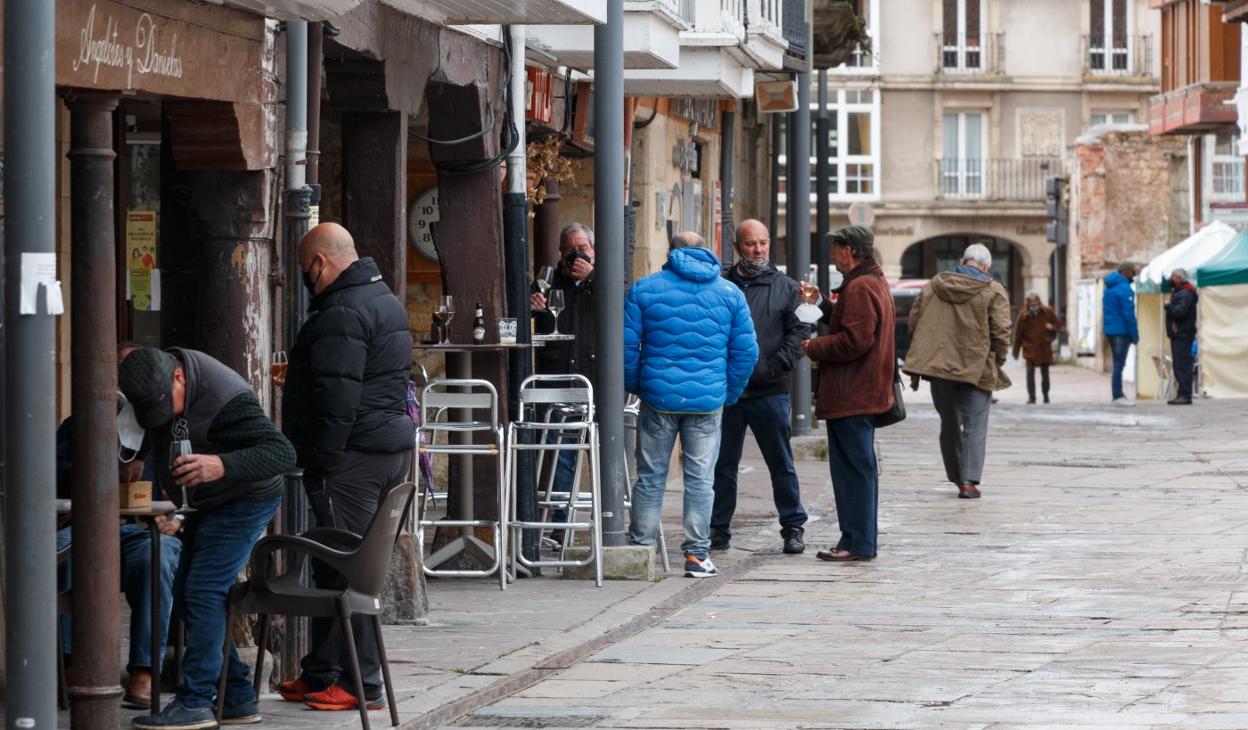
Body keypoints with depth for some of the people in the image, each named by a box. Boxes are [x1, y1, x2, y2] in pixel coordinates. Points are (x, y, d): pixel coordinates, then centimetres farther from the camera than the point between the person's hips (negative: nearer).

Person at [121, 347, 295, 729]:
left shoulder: (226, 399, -32)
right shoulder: (154, 380, -7)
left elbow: (282, 453, -36)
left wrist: (223, 466, -49)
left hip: (245, 501, -9)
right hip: (208, 505, 9)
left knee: (203, 591, -18)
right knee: (186, 594, 9)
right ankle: (238, 699, 13)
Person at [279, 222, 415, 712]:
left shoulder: (342, 313, -16)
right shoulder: (383, 299, 17)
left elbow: (337, 397, -23)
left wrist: (322, 460, -19)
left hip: (352, 454, -11)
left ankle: (362, 685, -6)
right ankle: (320, 675, 21)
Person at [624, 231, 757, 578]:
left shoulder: (644, 289, 3)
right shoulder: (730, 293, 7)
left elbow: (626, 345, -1)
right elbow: (746, 351, 4)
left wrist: (634, 387, 11)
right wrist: (730, 394, 12)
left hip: (658, 397, -1)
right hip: (708, 401, 1)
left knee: (650, 476, 7)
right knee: (700, 478, 4)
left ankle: (640, 548, 8)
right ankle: (697, 555, 4)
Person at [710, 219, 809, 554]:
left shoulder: (786, 287, 6)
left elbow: (799, 331, 0)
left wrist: (776, 367, -11)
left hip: (770, 392, -1)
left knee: (781, 463, 3)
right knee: (723, 464, 6)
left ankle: (793, 527, 12)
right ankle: (719, 529, 15)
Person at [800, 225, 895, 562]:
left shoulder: (860, 288, -17)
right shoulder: (875, 282, 18)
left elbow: (855, 340, -24)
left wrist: (814, 348, -12)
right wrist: (821, 304, 19)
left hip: (851, 395, -11)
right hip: (865, 392, 11)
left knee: (852, 468, -8)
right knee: (860, 467, 15)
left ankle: (857, 543, -6)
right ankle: (862, 542, 20)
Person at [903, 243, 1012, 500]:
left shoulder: (934, 285, 8)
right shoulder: (993, 291, -5)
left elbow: (914, 321, 11)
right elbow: (1000, 332, -10)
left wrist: (923, 358, 19)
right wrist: (997, 363, 4)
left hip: (938, 364, 4)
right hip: (976, 368, -4)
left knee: (949, 423, 18)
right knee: (975, 426, 0)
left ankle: (956, 474, 29)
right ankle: (969, 481, -9)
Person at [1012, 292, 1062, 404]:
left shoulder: (1047, 311, -5)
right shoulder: (1023, 315, -10)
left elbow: (1058, 322, 10)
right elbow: (1018, 334, -5)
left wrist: (1052, 326, -15)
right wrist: (1016, 352, -3)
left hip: (1045, 347, 2)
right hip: (1030, 348, -2)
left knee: (1045, 373, 11)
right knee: (1030, 372, -11)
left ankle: (1046, 395, 28)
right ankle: (1031, 396, -6)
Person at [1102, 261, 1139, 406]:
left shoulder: (1108, 288, 13)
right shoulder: (1125, 289, -15)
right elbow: (1128, 314, -19)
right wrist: (1135, 335, -12)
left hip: (1109, 330, 9)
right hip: (1121, 332, -9)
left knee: (1118, 363, 15)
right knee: (1119, 364, -5)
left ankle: (1118, 394, 19)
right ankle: (1117, 396, -3)